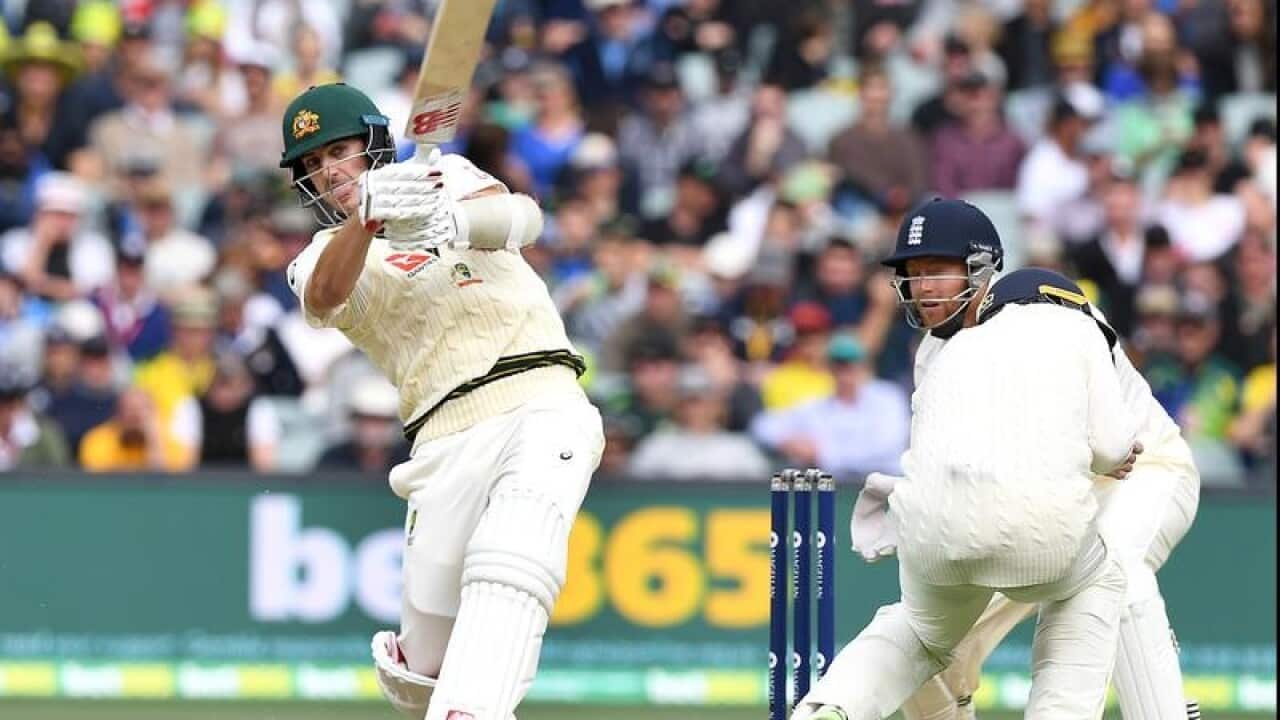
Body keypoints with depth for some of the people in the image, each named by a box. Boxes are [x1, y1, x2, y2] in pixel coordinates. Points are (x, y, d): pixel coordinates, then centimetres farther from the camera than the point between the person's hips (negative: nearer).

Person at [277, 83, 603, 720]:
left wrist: (453, 221, -30)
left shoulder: (444, 176, 17)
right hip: (446, 444, 2)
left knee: (505, 570, -30)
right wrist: (368, 215, -30)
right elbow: (324, 292, -10)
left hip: (540, 406, -2)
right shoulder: (321, 258, 17)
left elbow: (521, 217, -7)